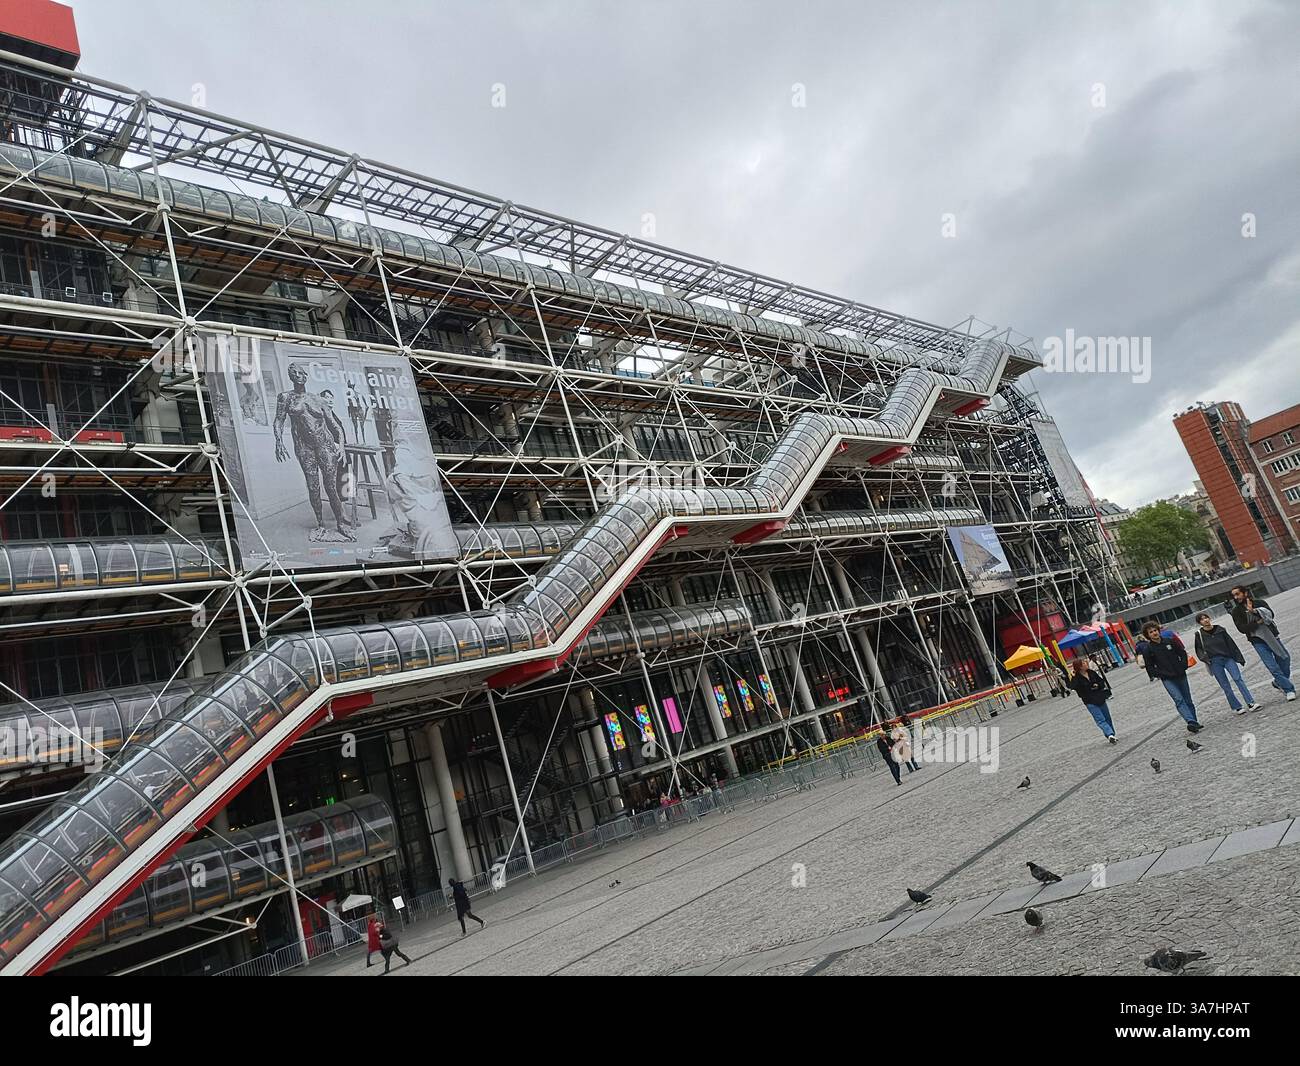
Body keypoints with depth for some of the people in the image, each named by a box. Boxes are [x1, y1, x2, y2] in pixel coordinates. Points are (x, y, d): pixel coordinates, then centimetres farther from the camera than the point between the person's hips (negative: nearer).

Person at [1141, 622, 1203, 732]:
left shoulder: (1170, 641, 3)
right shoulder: (1147, 649, -6)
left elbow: (1182, 653, 11)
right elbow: (1149, 667, -1)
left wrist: (1183, 666, 1)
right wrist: (1159, 675, -10)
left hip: (1181, 675, 4)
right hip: (1167, 679, -4)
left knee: (1188, 700, 11)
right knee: (1179, 700, -19)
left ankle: (1194, 723, 22)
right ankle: (1191, 723, -27)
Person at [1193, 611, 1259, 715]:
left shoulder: (1220, 630, 3)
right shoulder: (1199, 634, -2)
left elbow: (1231, 644, 9)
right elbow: (1199, 649, 6)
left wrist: (1239, 658, 10)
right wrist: (1204, 658, -13)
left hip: (1228, 658, 1)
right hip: (1214, 663, -1)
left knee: (1238, 679, -10)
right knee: (1226, 686, 1)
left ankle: (1250, 703, -9)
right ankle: (1237, 707, 8)